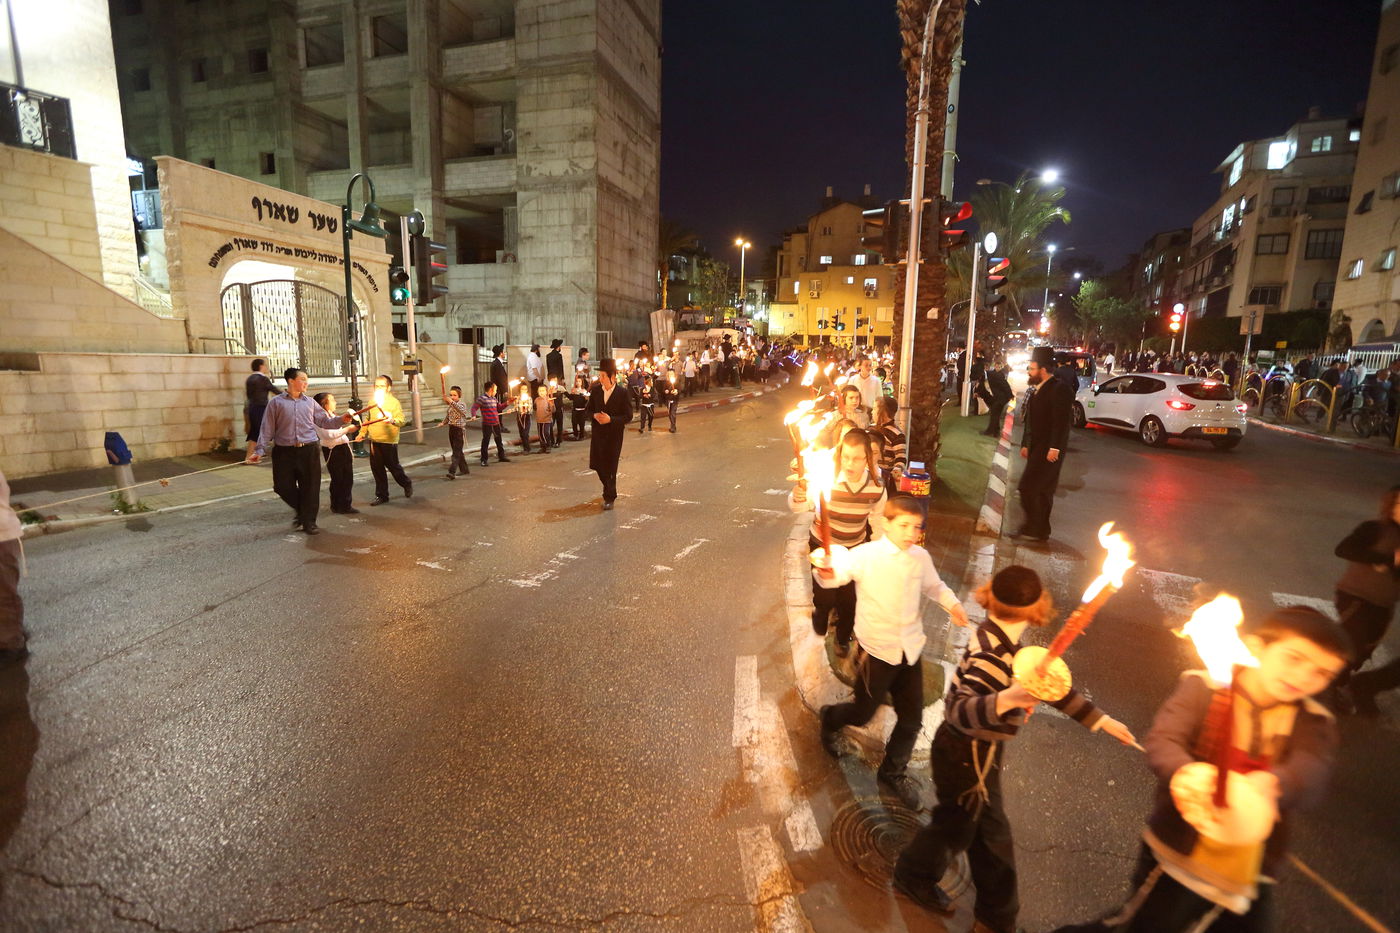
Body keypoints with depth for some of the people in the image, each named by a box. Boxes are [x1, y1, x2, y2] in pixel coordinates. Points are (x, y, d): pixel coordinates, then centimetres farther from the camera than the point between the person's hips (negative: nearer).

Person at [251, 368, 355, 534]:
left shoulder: (309, 402, 9)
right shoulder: (276, 403, 1)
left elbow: (324, 421, 10)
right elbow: (267, 429, 0)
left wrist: (341, 420, -8)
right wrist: (259, 450, -6)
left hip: (309, 450, 1)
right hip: (284, 452, -1)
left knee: (310, 487, 3)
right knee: (283, 486, 3)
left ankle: (309, 521, 16)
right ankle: (301, 511, 30)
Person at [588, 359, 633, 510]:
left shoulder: (622, 393, -11)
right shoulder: (595, 390, 1)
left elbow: (628, 416, -9)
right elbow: (589, 410, 10)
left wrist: (611, 419, -21)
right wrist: (595, 415, -12)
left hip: (614, 435, -4)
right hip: (598, 434, 4)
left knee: (610, 468, 2)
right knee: (598, 465, 10)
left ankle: (609, 498, 18)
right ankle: (609, 490, 36)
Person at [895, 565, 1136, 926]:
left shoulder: (1002, 641, -3)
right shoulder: (992, 652, -33)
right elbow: (960, 710, -43)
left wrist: (1102, 720, 6)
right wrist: (1008, 699, -60)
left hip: (980, 751, 8)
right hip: (967, 756, -8)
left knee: (991, 831, 23)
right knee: (955, 827, 16)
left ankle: (997, 913, 44)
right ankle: (913, 876, 43)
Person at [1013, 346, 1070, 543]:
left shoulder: (1058, 390, -13)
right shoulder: (1038, 390, 15)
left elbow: (1061, 422, -19)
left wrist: (1054, 448, -22)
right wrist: (1026, 444, 18)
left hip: (1049, 450, -9)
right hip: (1036, 448, 9)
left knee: (1028, 487, -12)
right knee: (1041, 490, 13)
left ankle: (1033, 529, -4)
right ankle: (1041, 531, 21)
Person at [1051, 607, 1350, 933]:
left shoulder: (1316, 723, -1)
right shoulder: (1203, 688, -12)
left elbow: (1309, 774, -20)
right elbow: (1161, 743, -23)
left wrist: (1267, 785, -41)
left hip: (1248, 878, 3)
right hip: (1176, 858, -3)